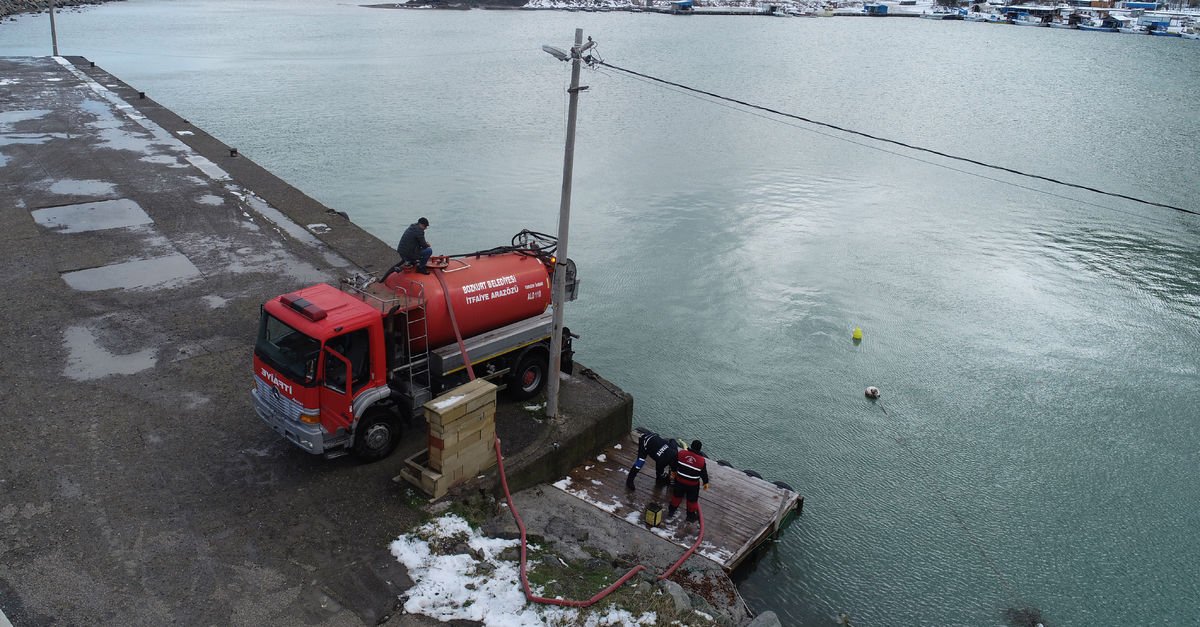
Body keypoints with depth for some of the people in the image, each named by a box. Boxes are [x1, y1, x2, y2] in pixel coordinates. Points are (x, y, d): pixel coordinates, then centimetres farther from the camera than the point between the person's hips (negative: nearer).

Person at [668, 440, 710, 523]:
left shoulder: (681, 453, -16)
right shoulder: (701, 460, -20)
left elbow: (674, 463, -1)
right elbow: (704, 473, -8)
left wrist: (673, 471, 19)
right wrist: (706, 482, 10)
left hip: (680, 481, 2)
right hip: (693, 484, -2)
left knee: (677, 495, 25)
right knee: (692, 499, 19)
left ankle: (671, 511, 42)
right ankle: (691, 515, 36)